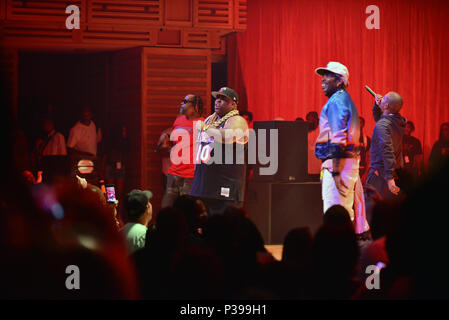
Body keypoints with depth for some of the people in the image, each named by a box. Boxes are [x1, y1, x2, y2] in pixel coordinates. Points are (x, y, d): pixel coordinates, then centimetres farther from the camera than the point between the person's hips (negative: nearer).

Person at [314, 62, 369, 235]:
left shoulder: (336, 101, -9)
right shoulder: (345, 100, 22)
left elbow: (338, 138, -17)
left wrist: (335, 170, -21)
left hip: (339, 162, -10)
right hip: (350, 160, 10)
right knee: (348, 213, 11)